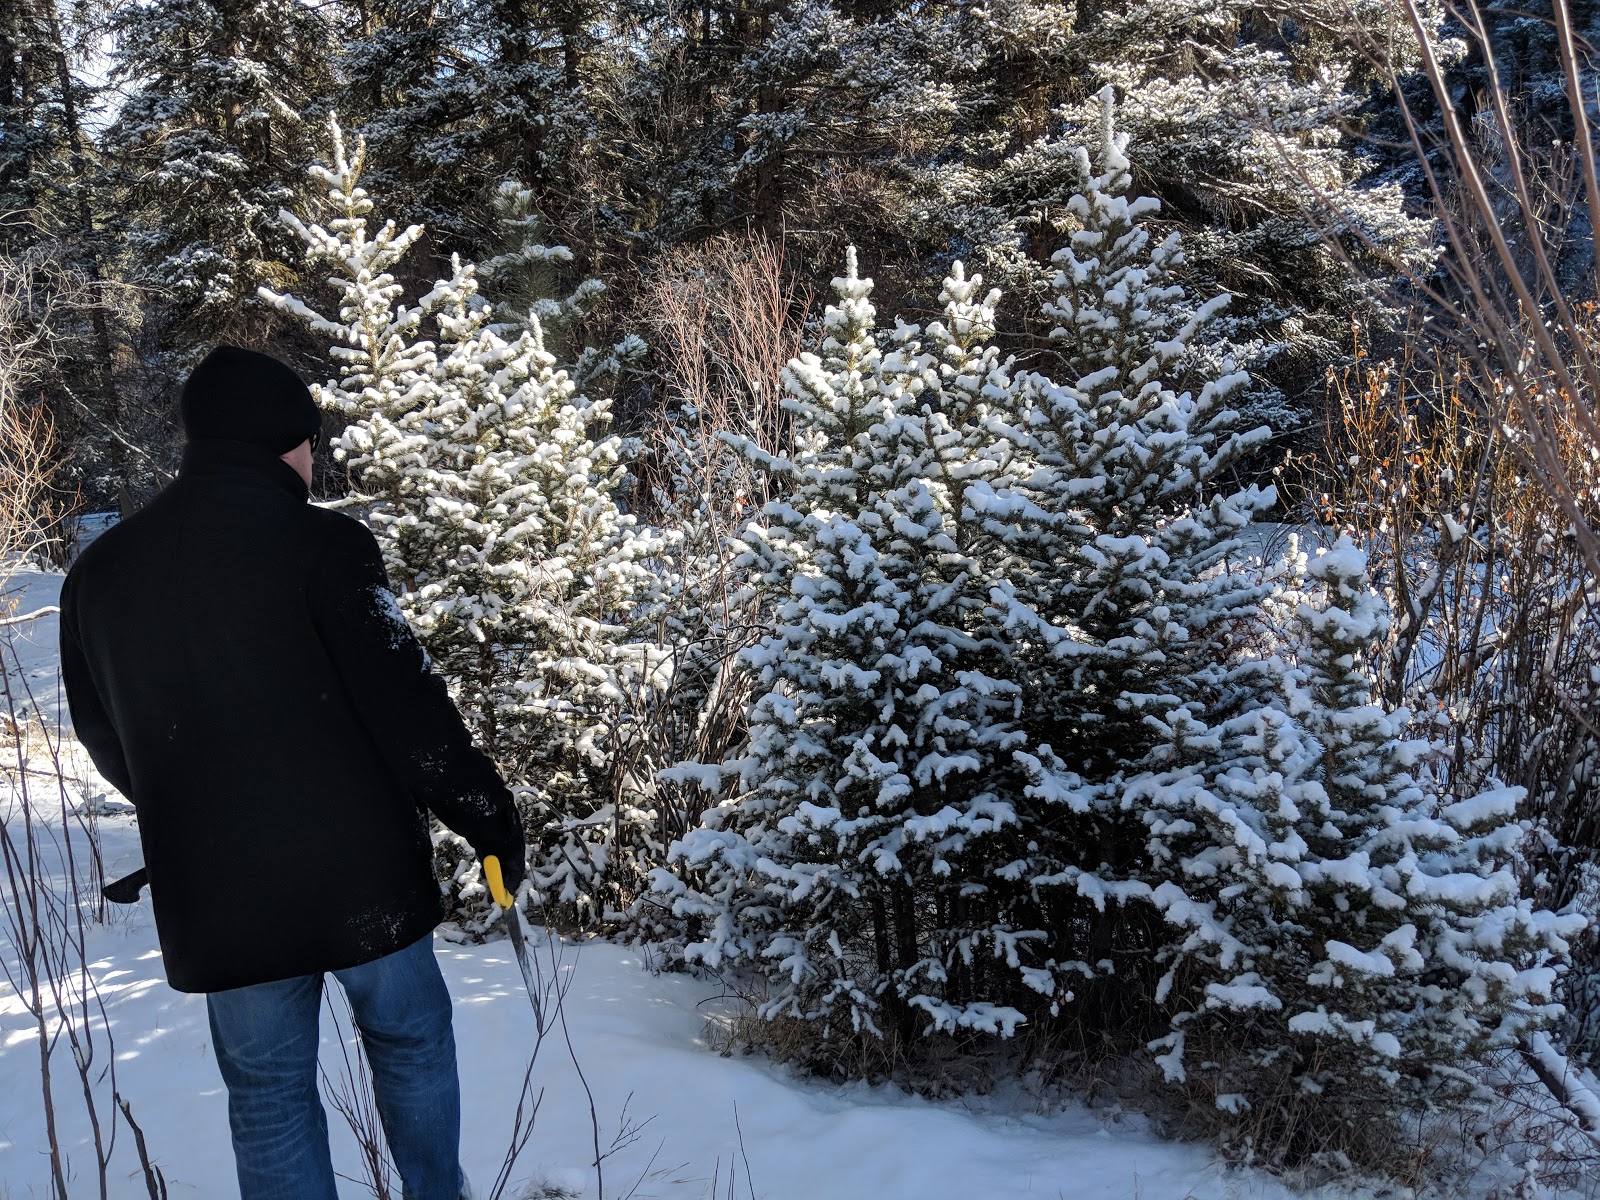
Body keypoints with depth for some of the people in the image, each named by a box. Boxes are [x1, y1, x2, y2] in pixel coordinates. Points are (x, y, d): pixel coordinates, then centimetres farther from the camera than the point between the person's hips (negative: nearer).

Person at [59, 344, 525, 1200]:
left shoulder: (97, 575, 4)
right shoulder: (319, 545, -14)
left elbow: (107, 743, 13)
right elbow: (408, 706, -17)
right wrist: (488, 816, -5)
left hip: (215, 899, 4)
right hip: (361, 875, -3)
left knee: (269, 1097, 15)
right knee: (411, 1044, 19)